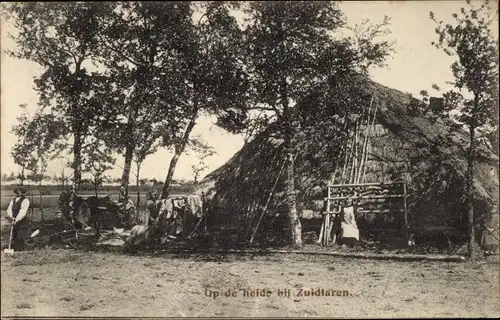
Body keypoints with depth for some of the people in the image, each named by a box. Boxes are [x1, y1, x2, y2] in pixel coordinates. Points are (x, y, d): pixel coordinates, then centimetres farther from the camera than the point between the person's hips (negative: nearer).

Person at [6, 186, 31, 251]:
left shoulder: (25, 200, -5)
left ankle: (20, 251, -6)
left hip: (22, 222, -6)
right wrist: (11, 216, -12)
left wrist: (17, 219, -23)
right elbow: (9, 210, 7)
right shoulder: (13, 200, 16)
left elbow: (23, 212, -15)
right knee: (14, 238, 7)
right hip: (15, 222, 6)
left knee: (20, 238, -9)